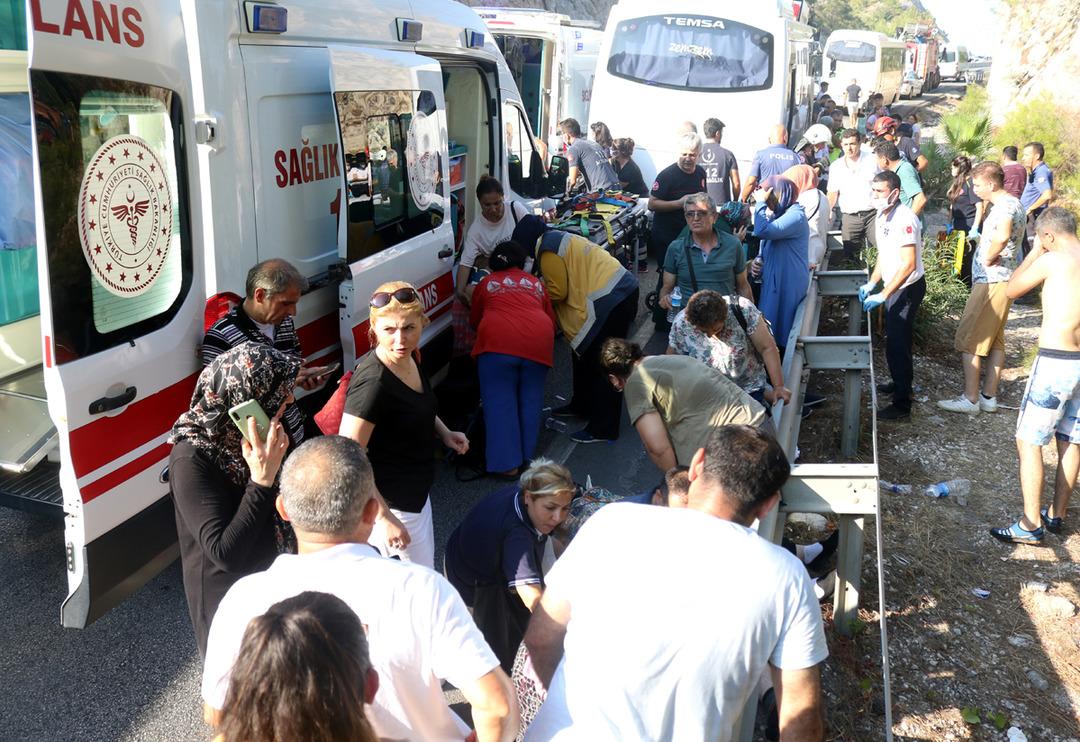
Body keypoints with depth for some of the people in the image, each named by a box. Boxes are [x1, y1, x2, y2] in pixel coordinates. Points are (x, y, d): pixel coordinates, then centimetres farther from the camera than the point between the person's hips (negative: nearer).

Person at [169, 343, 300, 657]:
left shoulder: (239, 434, -5)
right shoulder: (192, 459, -27)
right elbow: (225, 553, -30)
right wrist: (262, 480, -34)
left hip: (268, 580, 7)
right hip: (228, 599, -7)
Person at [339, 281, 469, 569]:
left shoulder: (408, 358, -4)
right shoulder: (373, 382, -30)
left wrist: (444, 432, 3)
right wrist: (384, 518, -28)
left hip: (416, 492, 9)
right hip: (392, 505, -9)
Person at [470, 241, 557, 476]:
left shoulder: (486, 283, 22)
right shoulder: (536, 283, 27)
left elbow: (475, 320, 32)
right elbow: (551, 319, 32)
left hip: (498, 341, -2)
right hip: (538, 341, 2)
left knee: (500, 401, 3)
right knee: (530, 399, 15)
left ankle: (507, 463, 0)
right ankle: (527, 454, 20)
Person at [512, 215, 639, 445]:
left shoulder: (548, 251, -11)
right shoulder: (558, 238, 21)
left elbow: (558, 291, -10)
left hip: (611, 300, -11)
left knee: (601, 365, -6)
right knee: (584, 352, 22)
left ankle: (603, 429, -2)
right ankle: (582, 405, 37)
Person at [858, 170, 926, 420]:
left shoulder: (904, 219, -25)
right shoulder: (881, 216, 4)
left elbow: (908, 264, -29)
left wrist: (883, 295, -29)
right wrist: (871, 284, 5)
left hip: (908, 288, -9)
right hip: (894, 286, 9)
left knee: (897, 344, -5)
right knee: (895, 340, 22)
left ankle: (902, 404, 3)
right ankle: (900, 383, 41)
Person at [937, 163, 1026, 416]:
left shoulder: (1006, 206, -19)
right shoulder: (1008, 204, 15)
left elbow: (1002, 236, -32)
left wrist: (987, 258, -16)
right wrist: (990, 256, 6)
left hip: (991, 282, -10)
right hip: (998, 281, 10)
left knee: (968, 340, -4)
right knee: (994, 340, 13)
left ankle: (970, 399, -1)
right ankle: (989, 397, 19)